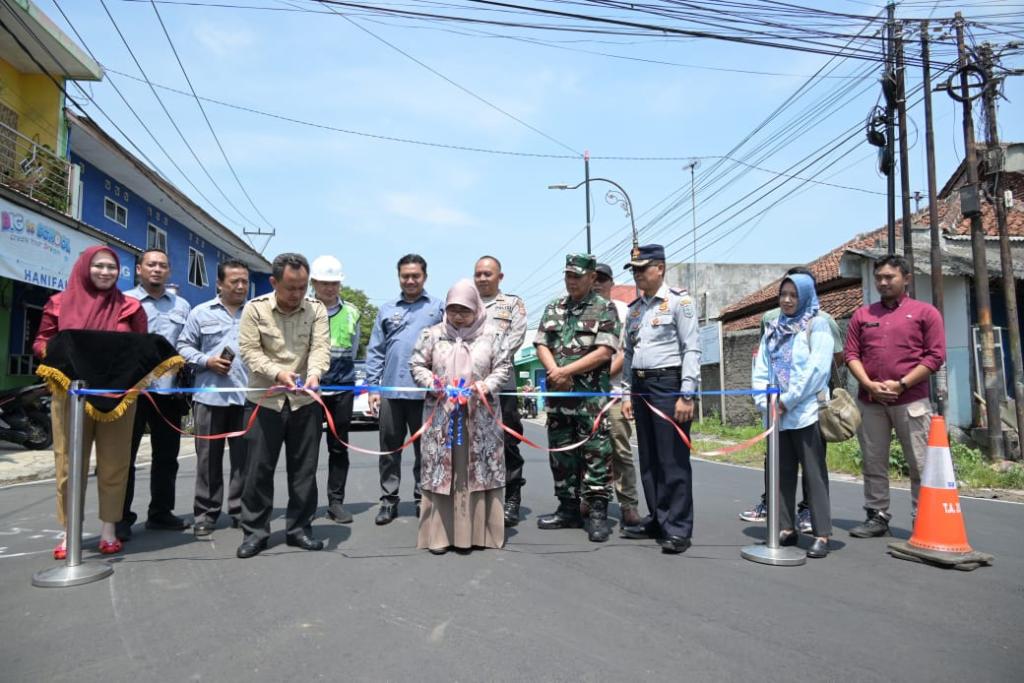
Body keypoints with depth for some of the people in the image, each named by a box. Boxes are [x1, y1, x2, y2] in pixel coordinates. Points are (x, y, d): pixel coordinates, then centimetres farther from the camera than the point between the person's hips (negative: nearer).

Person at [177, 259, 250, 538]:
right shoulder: (201, 313, 9)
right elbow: (184, 346, 9)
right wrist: (206, 361, -7)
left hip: (247, 396, 0)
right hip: (210, 395, 0)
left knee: (244, 457, 5)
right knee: (208, 457, 5)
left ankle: (240, 510, 16)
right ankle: (205, 513, 14)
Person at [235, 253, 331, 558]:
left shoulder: (316, 309, -2)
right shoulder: (254, 309, -6)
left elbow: (320, 347, -10)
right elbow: (250, 351, -11)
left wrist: (314, 373, -31)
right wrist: (277, 373, -27)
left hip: (305, 400, 2)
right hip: (265, 400, -1)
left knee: (304, 468, 8)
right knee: (259, 468, 4)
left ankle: (299, 528, 20)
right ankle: (255, 531, 17)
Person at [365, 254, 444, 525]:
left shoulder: (439, 308, 5)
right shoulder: (387, 310, 13)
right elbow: (375, 351, 10)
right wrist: (372, 387, 3)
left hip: (426, 391, -2)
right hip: (391, 391, 2)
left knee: (424, 448, 7)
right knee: (390, 448, 7)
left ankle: (422, 499, 17)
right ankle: (389, 499, 16)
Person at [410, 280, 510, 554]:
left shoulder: (492, 335, 2)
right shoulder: (432, 334, 5)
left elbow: (504, 367, 3)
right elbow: (416, 364, 7)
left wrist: (487, 386, -14)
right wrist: (431, 382, -11)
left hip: (480, 417, 0)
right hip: (441, 416, 1)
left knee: (481, 471, 3)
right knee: (440, 472, 1)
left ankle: (480, 531, 13)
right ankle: (439, 534, 7)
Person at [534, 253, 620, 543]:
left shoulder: (605, 309, -1)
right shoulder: (553, 308, 15)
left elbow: (604, 352, -11)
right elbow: (541, 345, 10)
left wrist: (566, 371, -12)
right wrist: (555, 372, -9)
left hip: (592, 396, -5)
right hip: (558, 395, 6)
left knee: (595, 454, -5)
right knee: (560, 454, 11)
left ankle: (598, 513, 2)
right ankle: (568, 510, 21)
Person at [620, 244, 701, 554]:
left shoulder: (679, 301, -4)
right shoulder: (634, 308, 16)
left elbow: (692, 349, -9)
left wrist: (686, 395, -15)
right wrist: (627, 393, 14)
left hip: (668, 385, -7)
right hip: (641, 386, 7)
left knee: (673, 460, -5)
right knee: (648, 459, 11)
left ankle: (678, 529, 1)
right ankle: (657, 520, 21)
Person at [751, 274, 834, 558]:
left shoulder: (817, 324, 0)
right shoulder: (773, 329, 15)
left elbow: (817, 368, -11)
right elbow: (760, 369, 11)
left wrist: (788, 400, -13)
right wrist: (764, 402, -4)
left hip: (806, 412, -5)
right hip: (776, 414, 5)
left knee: (813, 473, -2)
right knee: (782, 473, 10)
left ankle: (822, 534, 3)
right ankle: (786, 529, 19)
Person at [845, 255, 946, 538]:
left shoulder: (925, 312, 4)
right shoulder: (862, 315, 13)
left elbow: (936, 356, -3)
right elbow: (851, 354, 8)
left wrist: (901, 384, -11)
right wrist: (869, 385, -7)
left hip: (911, 401, -3)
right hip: (869, 401, 3)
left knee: (920, 464, -1)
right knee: (873, 462, 7)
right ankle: (877, 516, 16)